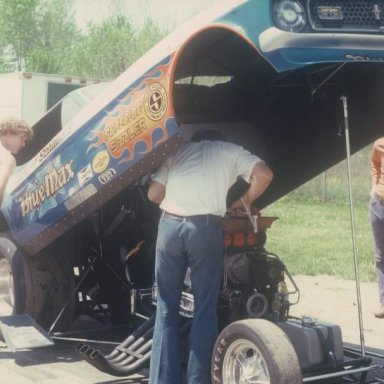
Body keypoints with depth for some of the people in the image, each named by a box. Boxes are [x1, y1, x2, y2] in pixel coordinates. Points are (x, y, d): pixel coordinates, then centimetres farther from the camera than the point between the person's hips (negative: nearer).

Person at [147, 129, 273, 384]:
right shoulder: (230, 150, 20)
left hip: (170, 225, 2)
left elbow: (154, 194, 18)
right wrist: (245, 201, 21)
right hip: (205, 228, -2)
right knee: (205, 309, 8)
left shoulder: (178, 151, 26)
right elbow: (264, 174, 6)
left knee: (166, 307, 11)